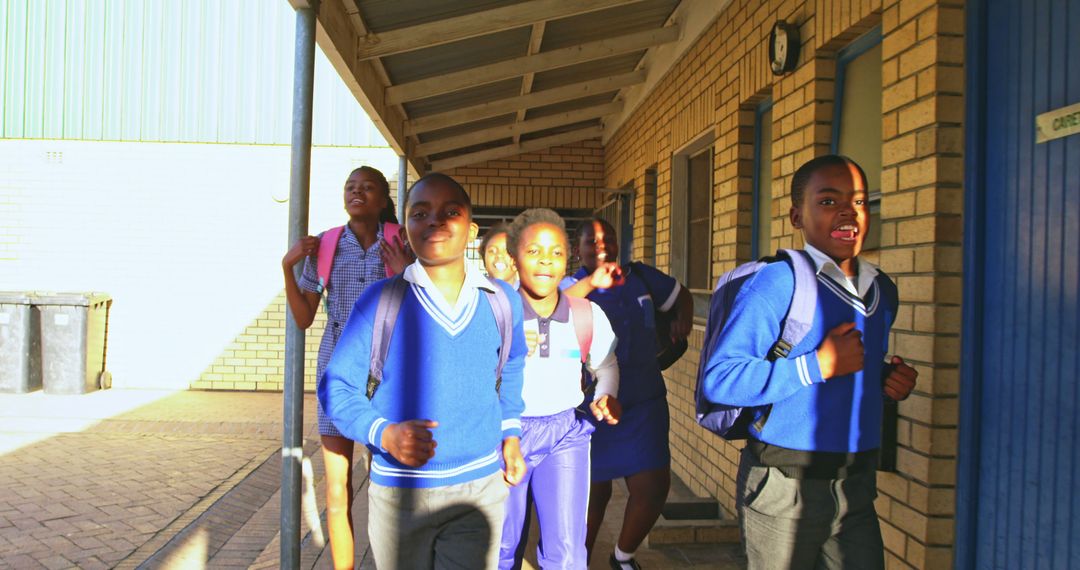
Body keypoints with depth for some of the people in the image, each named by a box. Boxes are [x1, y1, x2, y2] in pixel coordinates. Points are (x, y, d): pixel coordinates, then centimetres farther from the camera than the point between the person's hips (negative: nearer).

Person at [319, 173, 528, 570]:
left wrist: (511, 432, 13)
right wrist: (384, 433, -20)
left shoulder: (503, 301, 1)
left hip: (481, 489, 2)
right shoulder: (380, 299, -8)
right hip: (398, 493, -1)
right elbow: (336, 387, -4)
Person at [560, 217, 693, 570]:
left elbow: (681, 295, 21)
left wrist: (683, 319, 1)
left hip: (644, 402, 3)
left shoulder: (641, 277, 5)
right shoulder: (572, 285, -4)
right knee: (595, 492, 10)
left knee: (653, 488, 0)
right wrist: (591, 282, -36)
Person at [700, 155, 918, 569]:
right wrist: (818, 365, -23)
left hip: (857, 485, 6)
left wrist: (890, 380, 2)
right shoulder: (776, 283, -15)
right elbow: (718, 379, -22)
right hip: (784, 487, -6)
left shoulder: (882, 290, 10)